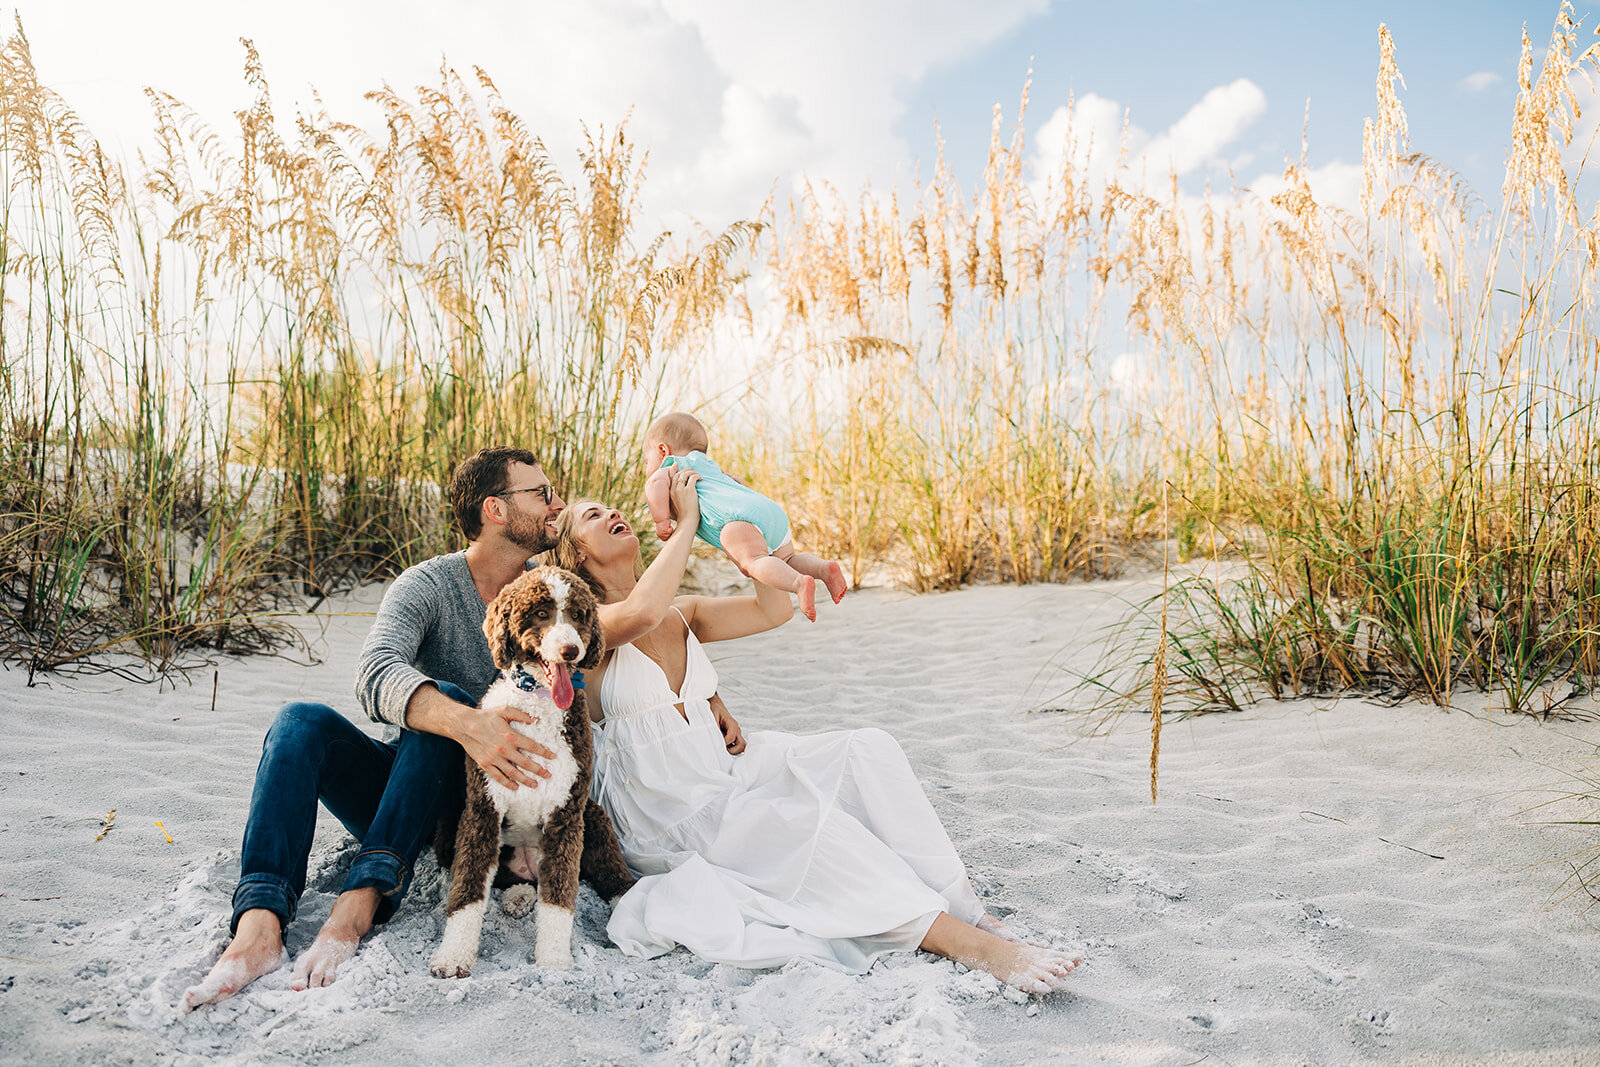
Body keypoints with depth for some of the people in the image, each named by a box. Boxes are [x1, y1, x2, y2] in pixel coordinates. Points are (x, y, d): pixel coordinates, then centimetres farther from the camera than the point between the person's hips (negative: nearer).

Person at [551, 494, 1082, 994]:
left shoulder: (681, 613, 13)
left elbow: (774, 609, 8)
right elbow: (642, 612, -31)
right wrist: (685, 523, -19)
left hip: (728, 766, 7)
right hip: (671, 817, -7)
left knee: (868, 750, -16)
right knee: (810, 821, -31)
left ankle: (963, 907, -23)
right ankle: (967, 944, -31)